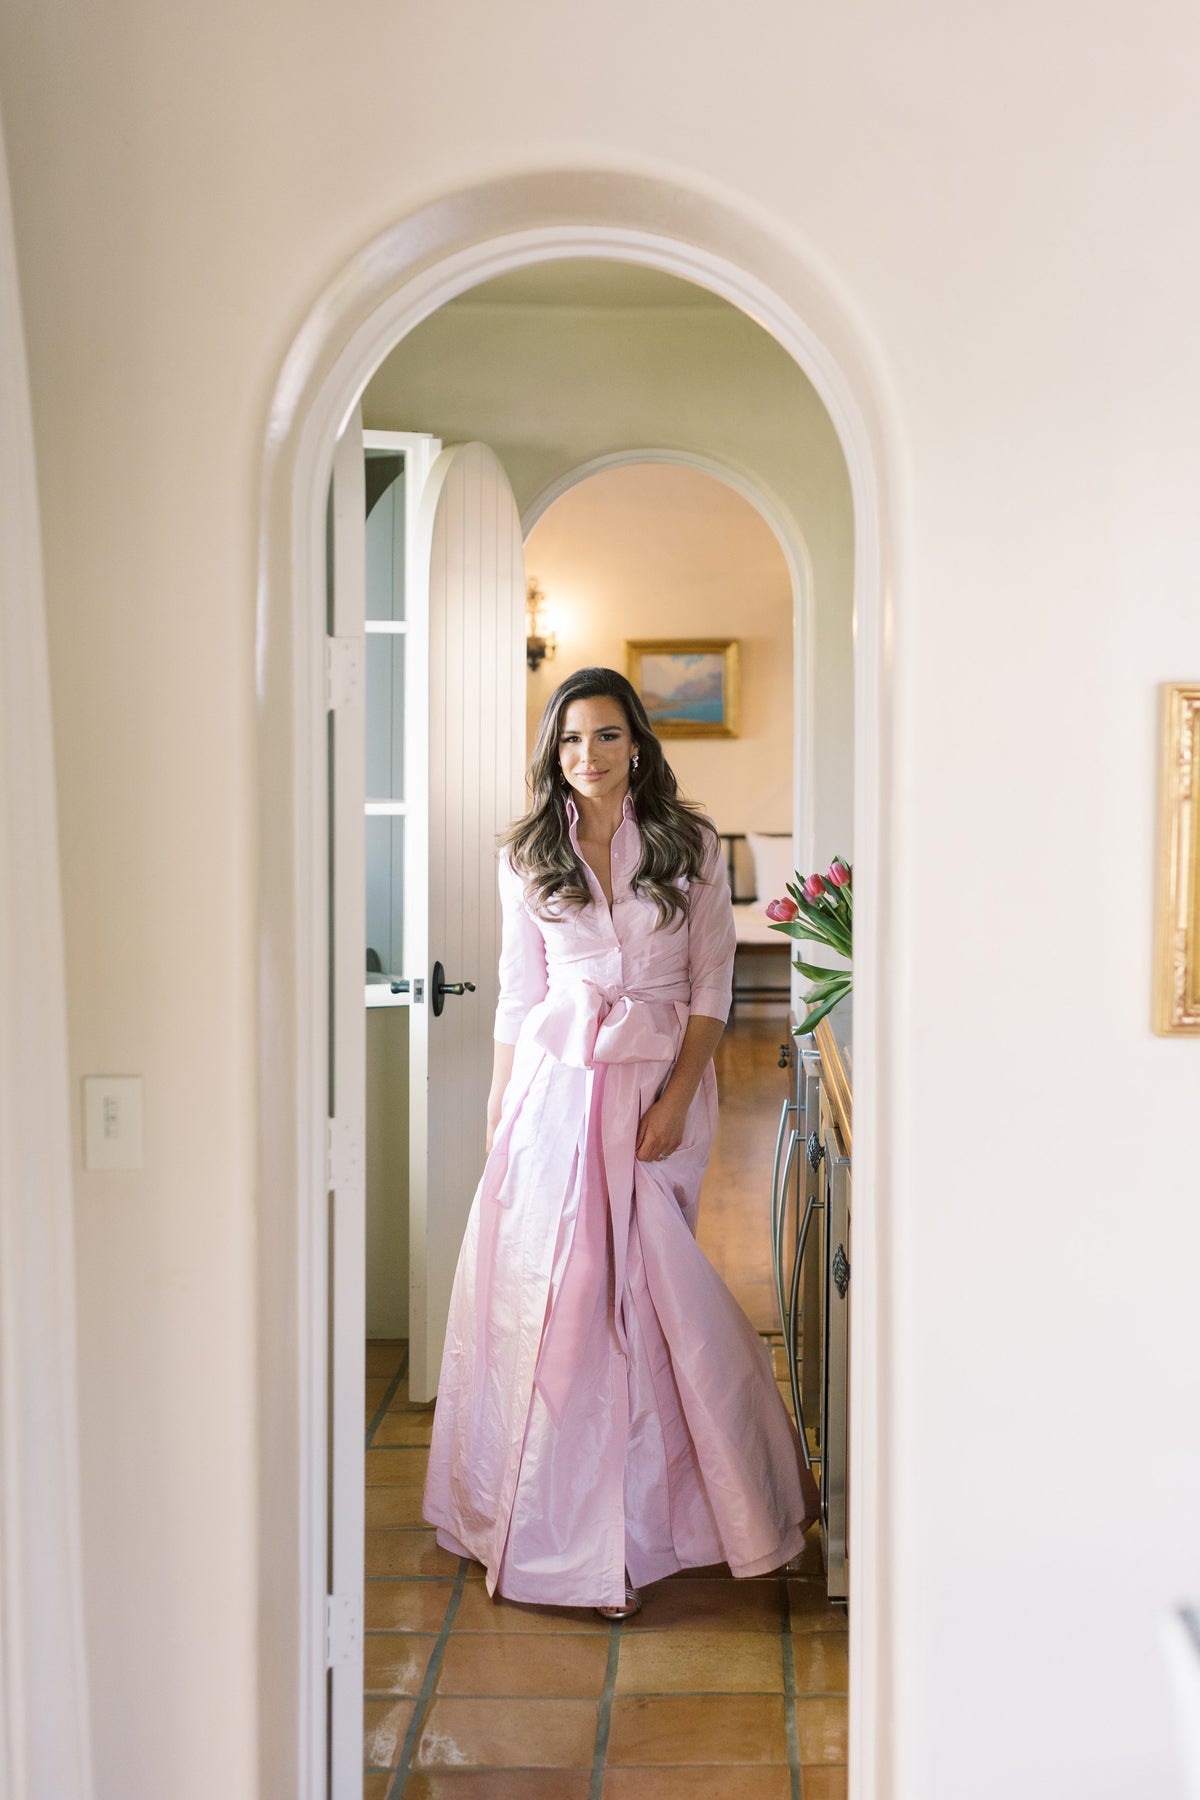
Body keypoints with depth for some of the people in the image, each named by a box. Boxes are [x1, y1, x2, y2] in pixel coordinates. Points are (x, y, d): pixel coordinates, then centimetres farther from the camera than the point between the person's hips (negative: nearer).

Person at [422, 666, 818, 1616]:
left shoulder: (692, 846, 1)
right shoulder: (528, 858, 6)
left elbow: (712, 987, -1)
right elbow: (518, 995, 9)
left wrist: (674, 1101, -10)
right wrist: (500, 1112, 6)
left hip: (659, 1083, -2)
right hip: (555, 1083, 2)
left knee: (647, 1286, 1)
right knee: (543, 1280, 2)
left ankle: (643, 1518, 21)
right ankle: (553, 1513, 20)